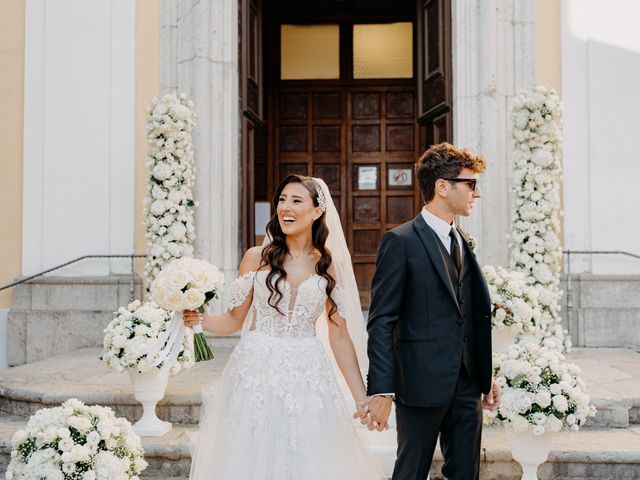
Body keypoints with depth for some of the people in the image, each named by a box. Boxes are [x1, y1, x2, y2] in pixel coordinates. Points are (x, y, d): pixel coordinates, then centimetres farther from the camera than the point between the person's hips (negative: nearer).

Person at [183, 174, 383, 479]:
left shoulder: (329, 265, 4)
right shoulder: (257, 257, 2)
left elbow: (339, 336, 4)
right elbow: (235, 320, 4)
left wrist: (362, 398, 1)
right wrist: (199, 320, -15)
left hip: (307, 377, 1)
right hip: (256, 372, -1)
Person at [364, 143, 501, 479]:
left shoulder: (462, 240, 13)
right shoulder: (400, 242, -10)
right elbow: (381, 322, -13)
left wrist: (485, 375, 16)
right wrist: (381, 391, -19)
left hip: (467, 385, 7)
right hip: (422, 384, -7)